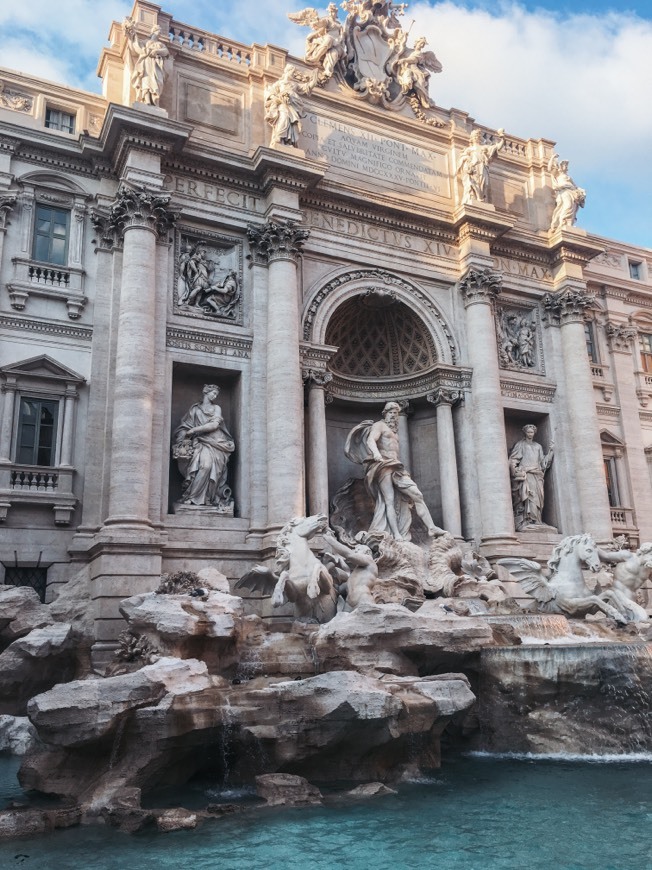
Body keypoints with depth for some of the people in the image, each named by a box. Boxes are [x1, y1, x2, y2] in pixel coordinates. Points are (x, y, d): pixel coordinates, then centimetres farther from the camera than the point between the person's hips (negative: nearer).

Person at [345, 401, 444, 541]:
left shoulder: (394, 430, 30)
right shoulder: (379, 425, 5)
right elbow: (370, 440, -15)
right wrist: (376, 453, -34)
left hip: (396, 466, 8)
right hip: (383, 466, -7)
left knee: (416, 494, -7)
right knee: (390, 500, -17)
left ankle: (431, 528, -11)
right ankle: (396, 535, -24)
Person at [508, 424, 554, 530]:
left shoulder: (538, 446, 22)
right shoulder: (520, 444, 9)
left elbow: (543, 462, 17)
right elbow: (513, 460, 1)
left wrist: (550, 450, 8)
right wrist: (516, 472, -12)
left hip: (537, 476, 5)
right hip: (525, 475, -5)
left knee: (537, 498, -3)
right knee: (527, 496, -17)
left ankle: (536, 520, -5)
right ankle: (526, 521, -22)